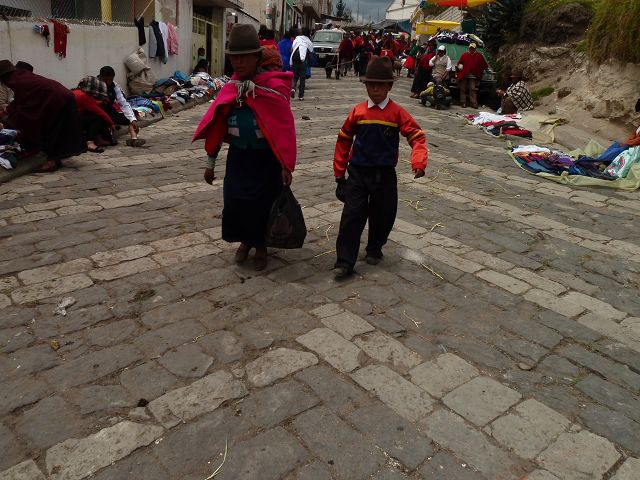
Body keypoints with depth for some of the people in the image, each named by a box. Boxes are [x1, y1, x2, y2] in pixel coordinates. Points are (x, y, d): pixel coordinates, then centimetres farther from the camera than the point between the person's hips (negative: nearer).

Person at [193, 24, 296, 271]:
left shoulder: (273, 87, -15)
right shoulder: (230, 89, 0)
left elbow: (285, 128, -16)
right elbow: (215, 125, 5)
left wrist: (286, 166, -17)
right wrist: (210, 163, 7)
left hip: (266, 158, -4)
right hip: (238, 156, 4)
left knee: (262, 203, 4)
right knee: (234, 201, 4)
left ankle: (260, 245, 29)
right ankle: (245, 240, 32)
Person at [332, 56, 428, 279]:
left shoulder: (397, 112, -3)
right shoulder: (358, 112, 1)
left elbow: (417, 136, -7)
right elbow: (344, 140, 8)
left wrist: (418, 162, -25)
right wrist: (339, 173, 8)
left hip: (385, 175, 0)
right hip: (358, 173, 0)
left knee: (384, 215, 11)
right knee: (352, 215, -5)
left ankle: (374, 250, 36)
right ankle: (344, 262, 1)